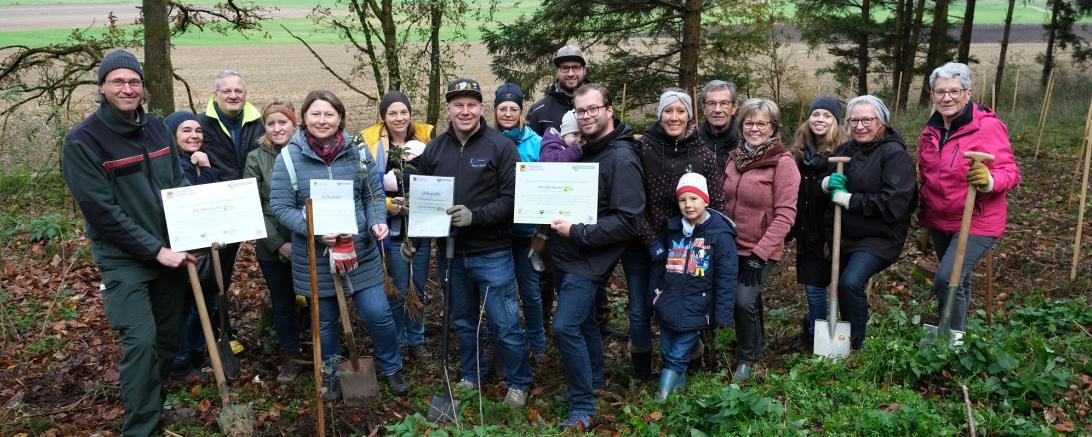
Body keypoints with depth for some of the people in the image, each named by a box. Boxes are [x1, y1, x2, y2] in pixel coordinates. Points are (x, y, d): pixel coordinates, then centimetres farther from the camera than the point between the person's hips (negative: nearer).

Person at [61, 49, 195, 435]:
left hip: (170, 248, 6)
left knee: (169, 332, 14)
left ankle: (156, 399, 36)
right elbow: (102, 211, -18)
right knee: (140, 340, -12)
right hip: (123, 258, -6)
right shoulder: (82, 140, -14)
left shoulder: (157, 128, 4)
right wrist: (155, 249, -19)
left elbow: (179, 181, 13)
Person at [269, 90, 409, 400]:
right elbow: (279, 207, -9)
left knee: (378, 314, 3)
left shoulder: (357, 152, -1)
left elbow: (374, 194, 6)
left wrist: (377, 222, -14)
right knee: (326, 322, 15)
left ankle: (391, 368, 29)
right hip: (315, 257, -1)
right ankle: (330, 377, 38)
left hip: (361, 252, 1)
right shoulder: (289, 158, -7)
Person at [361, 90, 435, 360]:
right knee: (398, 290, 4)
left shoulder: (425, 137, 4)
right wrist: (387, 204, -17)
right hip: (392, 227, -3)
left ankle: (416, 339, 30)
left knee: (419, 288, 14)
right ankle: (396, 341, 24)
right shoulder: (371, 142, -5)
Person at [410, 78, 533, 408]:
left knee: (504, 324, 3)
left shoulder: (501, 146, -9)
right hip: (452, 252, 5)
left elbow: (511, 198, -14)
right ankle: (471, 376, 38)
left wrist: (475, 215, -25)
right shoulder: (435, 148, 5)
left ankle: (518, 383, 23)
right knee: (463, 320, 19)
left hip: (492, 253, -4)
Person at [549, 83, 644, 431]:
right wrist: (555, 227, 5)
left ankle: (583, 408, -2)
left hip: (589, 260, -8)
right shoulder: (583, 150, 10)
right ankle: (595, 381, 38)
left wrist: (576, 233, -22)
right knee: (583, 321, 20)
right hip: (566, 255, 8)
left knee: (565, 327, -15)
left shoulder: (622, 159, -16)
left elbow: (627, 221, -21)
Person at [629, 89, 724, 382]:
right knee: (639, 310, 4)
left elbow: (717, 202, 0)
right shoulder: (643, 146, -7)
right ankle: (642, 375, 24)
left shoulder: (703, 154, -3)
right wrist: (651, 240, -14)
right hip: (640, 243, 0)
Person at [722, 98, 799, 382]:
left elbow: (785, 214, -16)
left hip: (761, 250, -5)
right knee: (749, 300, 15)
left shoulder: (783, 162, -12)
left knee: (744, 300, -12)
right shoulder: (736, 158, 5)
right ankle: (756, 342, 42)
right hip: (732, 245, 5)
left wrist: (760, 253, -20)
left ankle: (747, 356, 14)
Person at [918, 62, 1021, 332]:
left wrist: (989, 181, -39)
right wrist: (924, 220, 21)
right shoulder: (931, 131, 5)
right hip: (939, 222, 6)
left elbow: (1010, 173, -16)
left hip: (977, 223, -6)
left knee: (946, 280, -18)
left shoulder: (988, 126, -16)